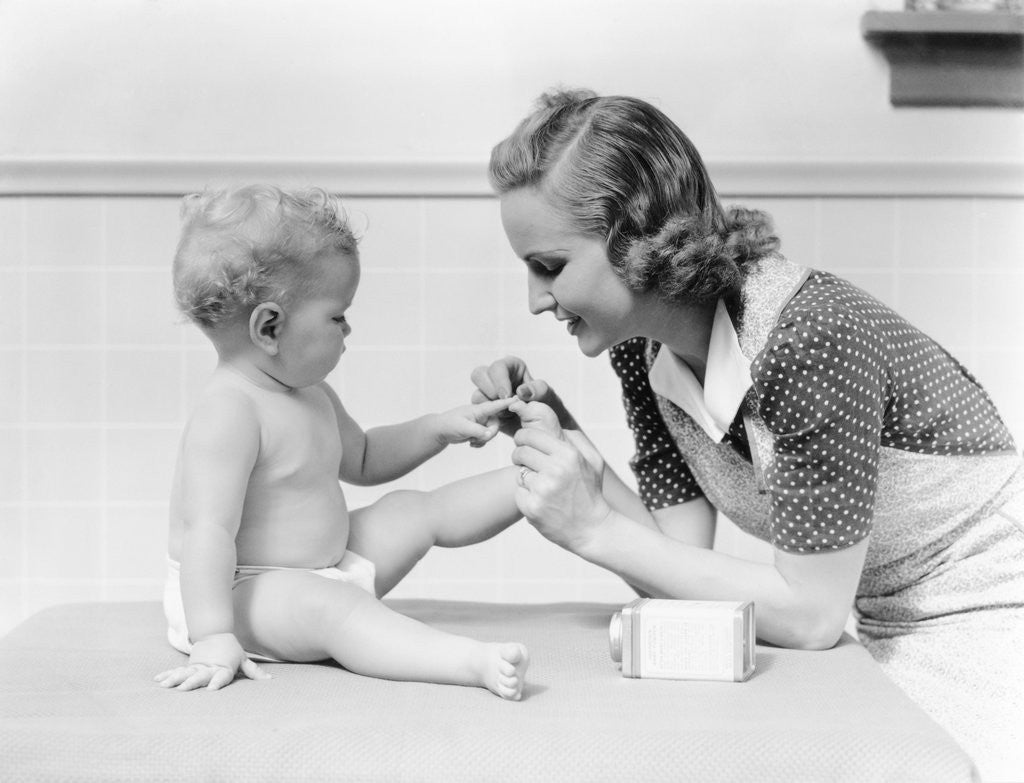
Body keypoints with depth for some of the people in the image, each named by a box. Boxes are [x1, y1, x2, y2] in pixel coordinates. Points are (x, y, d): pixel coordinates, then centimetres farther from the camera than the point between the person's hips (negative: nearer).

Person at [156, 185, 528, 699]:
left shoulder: (310, 396, 9)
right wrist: (213, 641, -39)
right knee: (329, 608, -36)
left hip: (324, 568, 11)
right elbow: (209, 530, -32)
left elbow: (360, 459, 28)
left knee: (413, 510, 14)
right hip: (246, 593, -11)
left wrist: (438, 429, 17)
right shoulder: (229, 412, -25)